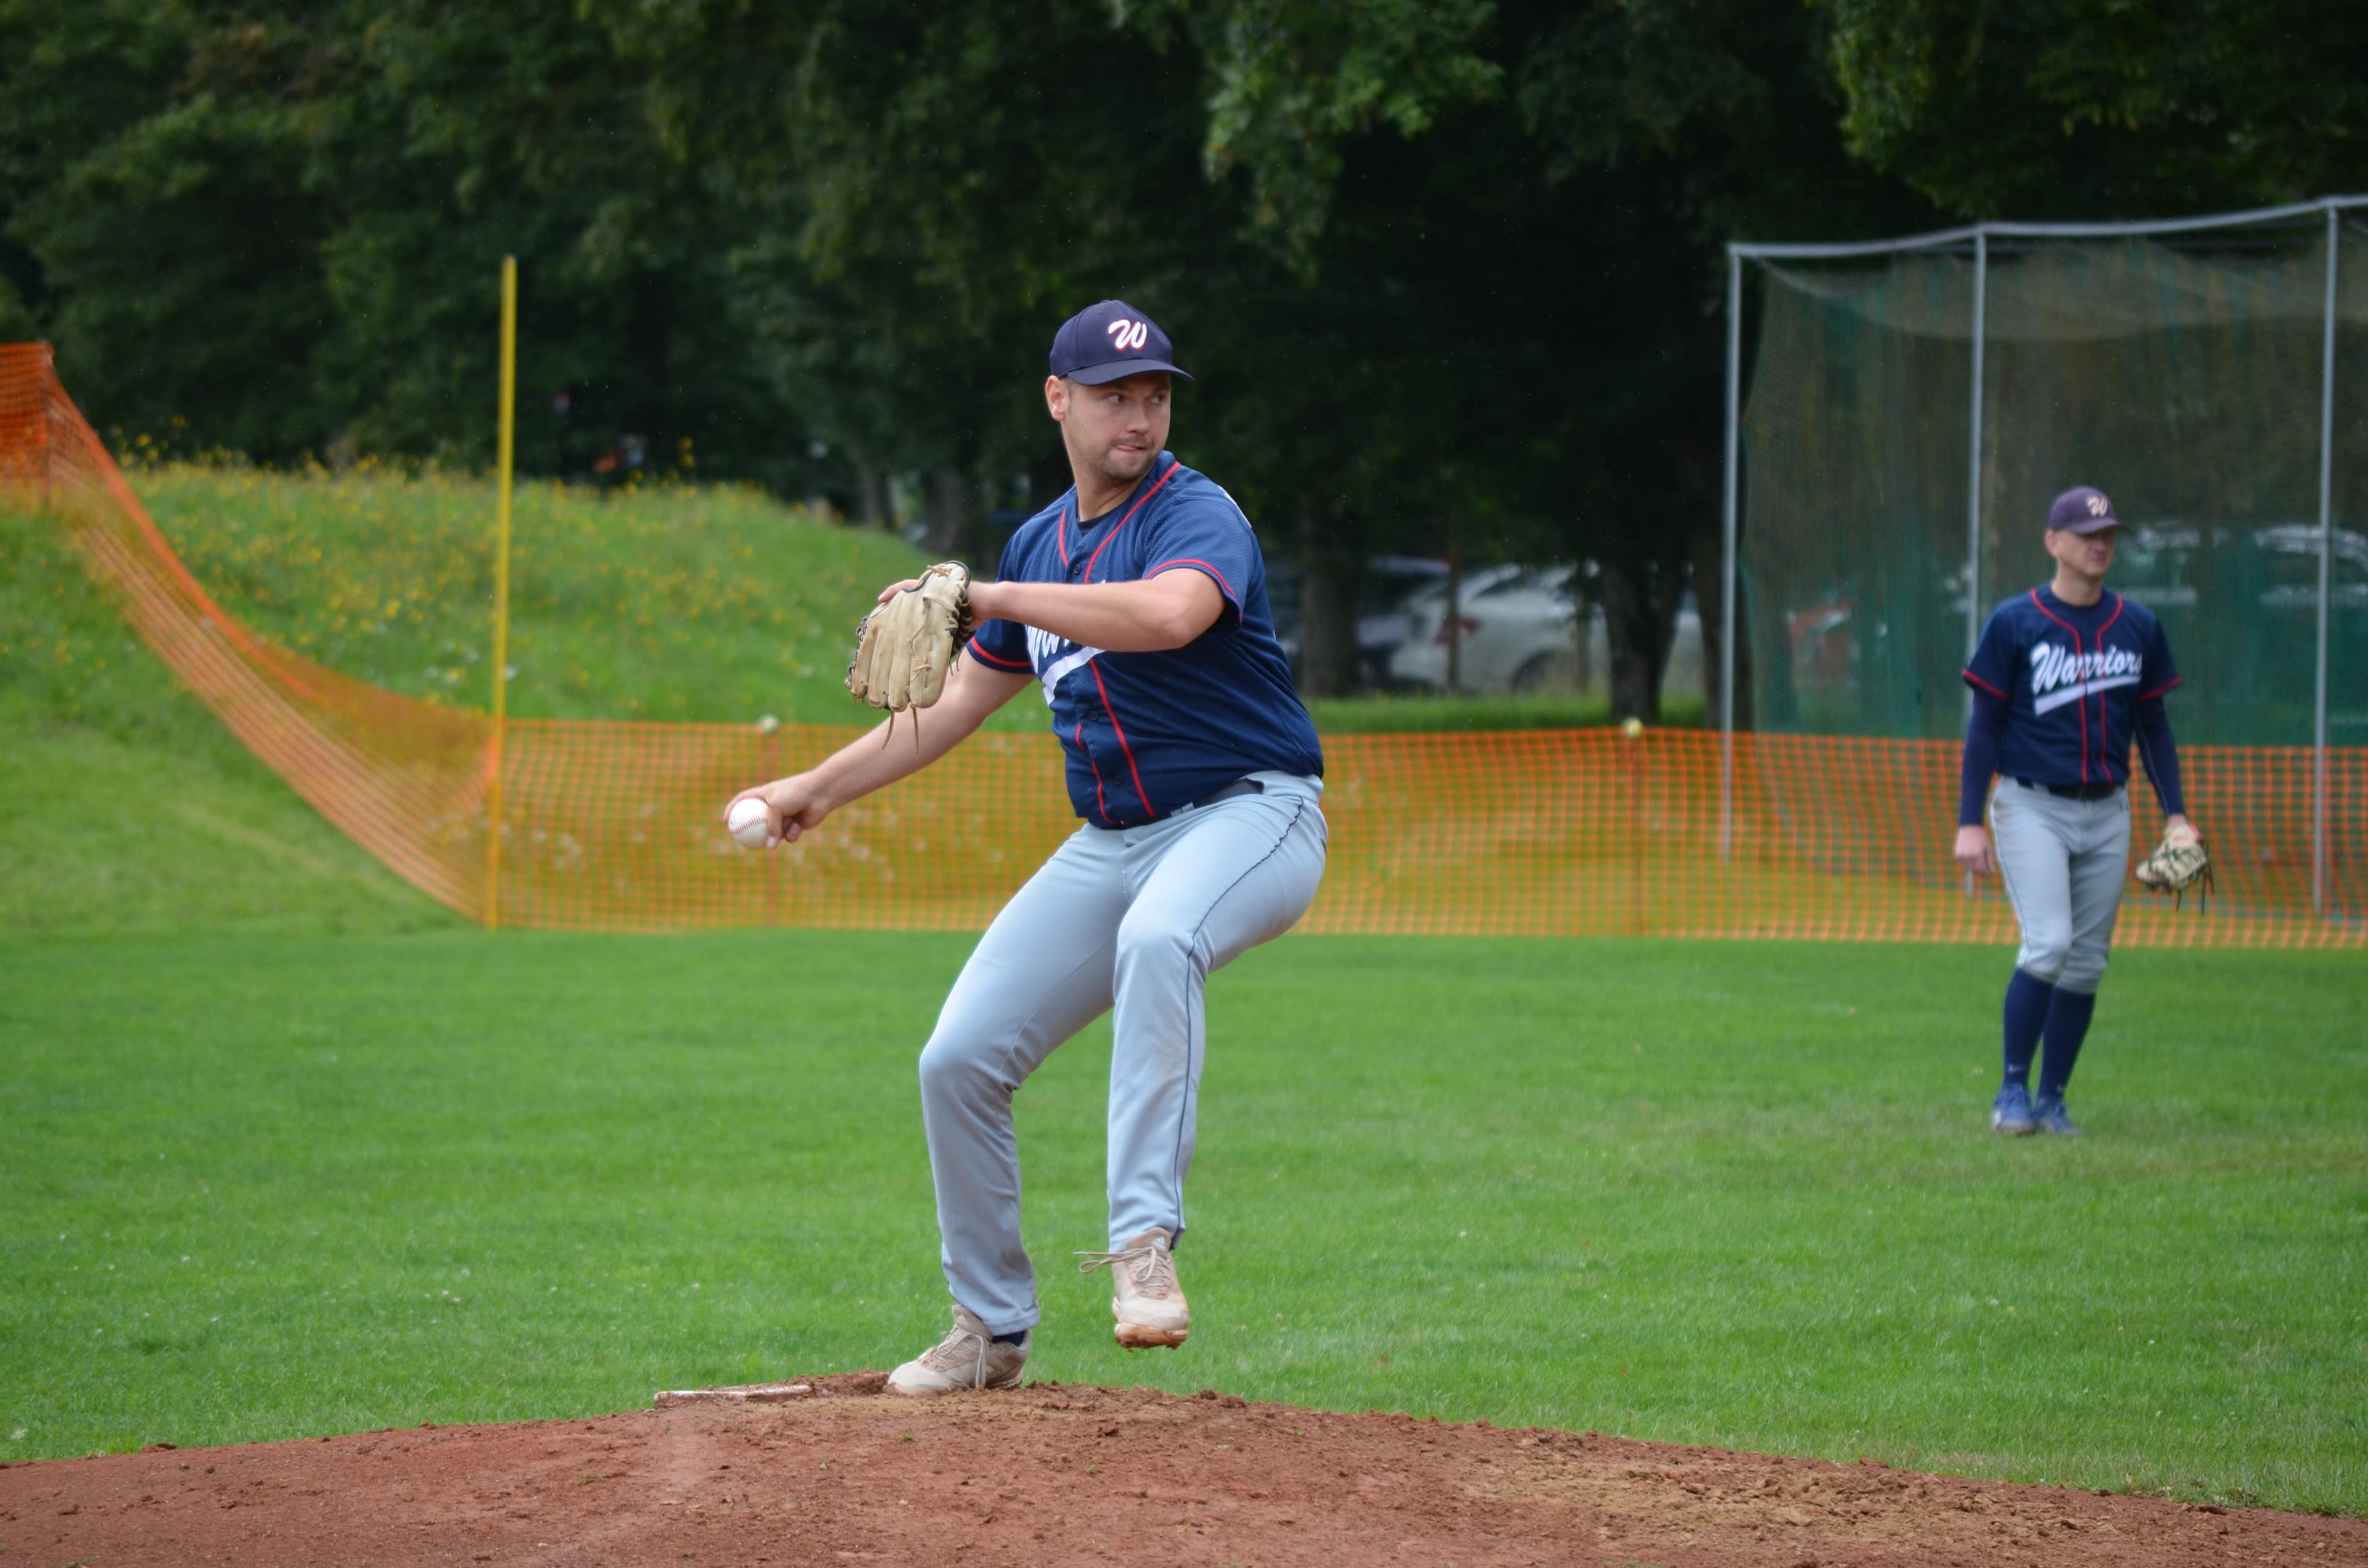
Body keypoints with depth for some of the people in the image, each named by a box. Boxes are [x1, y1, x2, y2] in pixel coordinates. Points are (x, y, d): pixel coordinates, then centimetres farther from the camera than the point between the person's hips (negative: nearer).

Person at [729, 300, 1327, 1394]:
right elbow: (964, 696, 26)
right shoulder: (1040, 543, 13)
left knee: (1157, 938, -41)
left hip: (1251, 815, -8)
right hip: (1112, 842, 8)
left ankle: (1144, 1239, -41)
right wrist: (823, 787, 26)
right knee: (959, 1059, 1)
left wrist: (988, 596, -32)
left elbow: (1169, 615, -36)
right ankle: (991, 1329, 16)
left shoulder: (1197, 515, -11)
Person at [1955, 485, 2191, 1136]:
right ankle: (2012, 1089, -4)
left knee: (2087, 962, 3)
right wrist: (1969, 822, -10)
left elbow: (2153, 724, 14)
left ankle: (2052, 1100, 14)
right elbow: (1984, 725, -3)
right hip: (2032, 807, -4)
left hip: (2107, 814, 4)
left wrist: (2175, 814, 6)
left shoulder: (2138, 627, 7)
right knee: (2047, 946, -18)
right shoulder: (2014, 624, -4)